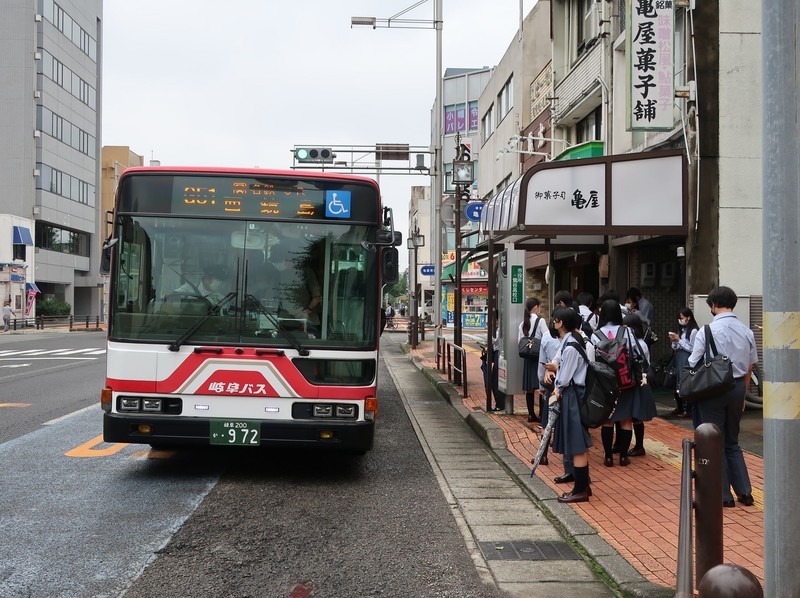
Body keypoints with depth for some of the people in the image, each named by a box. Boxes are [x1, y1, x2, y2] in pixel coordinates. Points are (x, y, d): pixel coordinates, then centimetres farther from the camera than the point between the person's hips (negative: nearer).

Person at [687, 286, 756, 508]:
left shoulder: (707, 331, -14)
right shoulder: (746, 332, 2)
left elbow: (694, 365, -10)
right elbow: (749, 368, 8)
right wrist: (742, 394, 18)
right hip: (737, 388, 5)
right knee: (732, 442, 19)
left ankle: (724, 494, 10)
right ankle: (744, 491, 17)